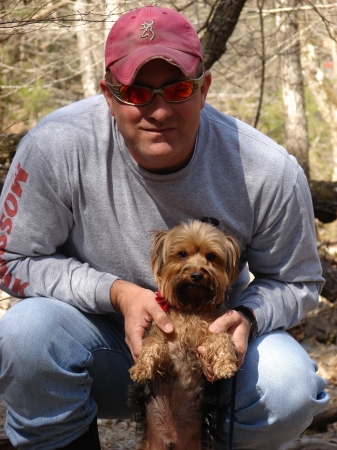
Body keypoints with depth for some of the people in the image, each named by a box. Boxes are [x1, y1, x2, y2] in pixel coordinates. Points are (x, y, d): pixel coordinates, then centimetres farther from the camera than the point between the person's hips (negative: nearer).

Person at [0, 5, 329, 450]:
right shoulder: (55, 146, -21)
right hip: (102, 339, 0)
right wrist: (116, 292, -25)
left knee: (289, 387, -30)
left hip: (213, 341, 1)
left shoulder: (272, 173, -18)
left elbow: (297, 282, -2)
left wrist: (246, 317, -25)